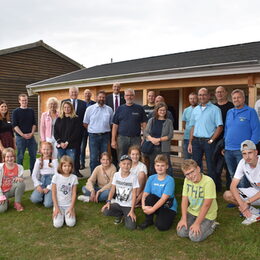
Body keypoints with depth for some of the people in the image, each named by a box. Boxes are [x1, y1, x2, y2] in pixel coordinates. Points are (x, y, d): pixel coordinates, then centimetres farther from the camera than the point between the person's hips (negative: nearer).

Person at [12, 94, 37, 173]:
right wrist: (23, 135, -14)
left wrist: (32, 133, -7)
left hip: (31, 136, 4)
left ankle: (33, 173, 18)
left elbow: (34, 123, 9)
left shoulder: (31, 111, 10)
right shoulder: (16, 112, -1)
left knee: (33, 155, 7)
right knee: (20, 156, 2)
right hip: (20, 137, -3)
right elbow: (15, 125, -6)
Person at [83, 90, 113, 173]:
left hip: (105, 136, 2)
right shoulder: (90, 109, 1)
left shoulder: (109, 109, 5)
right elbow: (85, 123, 6)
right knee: (93, 158, 0)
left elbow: (111, 123, 11)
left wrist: (105, 130, 5)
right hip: (93, 136, -2)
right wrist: (93, 130, 5)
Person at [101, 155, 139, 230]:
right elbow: (112, 190, 2)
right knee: (105, 211, -25)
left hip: (128, 206, -3)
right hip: (117, 203, 3)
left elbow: (134, 194, -11)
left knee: (131, 226, -22)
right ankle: (120, 215, 7)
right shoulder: (116, 175, -2)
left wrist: (132, 210, -15)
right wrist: (108, 202, -13)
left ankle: (127, 215, 13)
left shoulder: (133, 177, -12)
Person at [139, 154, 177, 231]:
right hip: (155, 204, 4)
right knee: (150, 197, -29)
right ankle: (148, 220, -6)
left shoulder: (170, 180, -16)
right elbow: (145, 194, -7)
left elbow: (163, 198, -23)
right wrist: (143, 206, -26)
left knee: (161, 226, -27)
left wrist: (152, 209, -28)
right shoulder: (151, 178, -2)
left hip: (168, 207, -3)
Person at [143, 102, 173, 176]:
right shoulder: (151, 120, 9)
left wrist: (159, 139, -14)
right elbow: (145, 132, 5)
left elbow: (170, 135, -4)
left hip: (164, 148, -2)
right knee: (151, 167, 10)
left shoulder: (168, 122, 3)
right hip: (152, 147, 3)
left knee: (167, 166, -4)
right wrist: (152, 139, -13)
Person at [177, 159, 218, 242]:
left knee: (195, 237, -19)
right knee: (181, 232, -12)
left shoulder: (208, 181, -25)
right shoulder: (187, 180, -6)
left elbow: (206, 205, -23)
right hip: (192, 211, 5)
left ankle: (211, 225, 6)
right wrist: (184, 219, -11)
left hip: (206, 215, -5)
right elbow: (184, 200, -4)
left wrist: (197, 223, -21)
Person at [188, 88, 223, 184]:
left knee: (211, 166, 1)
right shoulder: (195, 110, 13)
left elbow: (219, 127, -7)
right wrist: (190, 143, 9)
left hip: (208, 141, -5)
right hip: (196, 141, 5)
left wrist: (211, 140, -12)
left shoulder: (215, 109, -3)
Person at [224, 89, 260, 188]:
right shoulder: (229, 112, 13)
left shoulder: (250, 112, -4)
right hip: (228, 150, 6)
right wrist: (224, 146, 11)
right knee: (232, 176, 16)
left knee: (242, 178, -2)